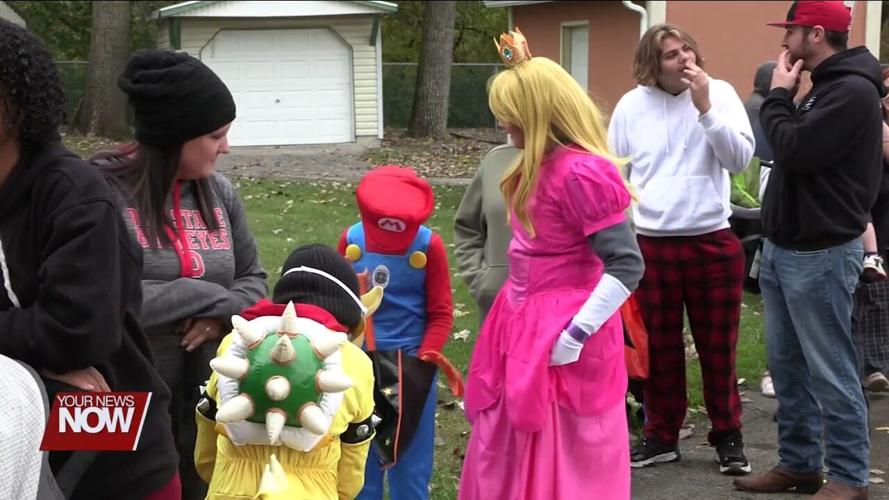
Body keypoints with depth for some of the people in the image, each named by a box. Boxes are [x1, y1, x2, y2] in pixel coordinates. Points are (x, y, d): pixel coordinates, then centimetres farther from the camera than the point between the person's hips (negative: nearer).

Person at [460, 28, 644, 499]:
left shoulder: (581, 172, -22)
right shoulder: (538, 166, 7)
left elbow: (627, 265, -24)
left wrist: (576, 334, -24)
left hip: (560, 336, -9)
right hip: (525, 323, 9)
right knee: (511, 456, 18)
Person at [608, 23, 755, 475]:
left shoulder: (720, 93, -2)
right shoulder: (631, 105, 2)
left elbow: (740, 159, -12)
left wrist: (705, 107, -19)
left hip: (713, 242, -1)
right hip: (650, 244, 2)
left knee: (718, 348, 8)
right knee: (659, 348, 11)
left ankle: (727, 437, 22)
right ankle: (662, 436, 24)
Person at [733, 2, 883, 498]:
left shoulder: (853, 91, -16)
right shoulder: (825, 86, 15)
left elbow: (796, 150, -22)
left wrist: (778, 97, -11)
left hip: (820, 254, -10)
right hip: (784, 248, 10)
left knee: (830, 372, -3)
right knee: (788, 365, 14)